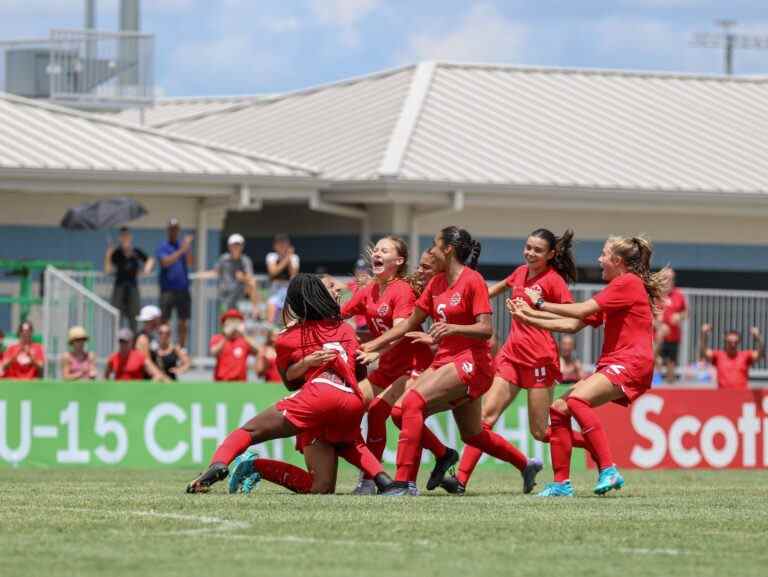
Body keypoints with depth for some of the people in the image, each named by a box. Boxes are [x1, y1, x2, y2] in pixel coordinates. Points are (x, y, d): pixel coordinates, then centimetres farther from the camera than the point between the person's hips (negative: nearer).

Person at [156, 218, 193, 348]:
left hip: (183, 289, 4)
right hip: (168, 290, -4)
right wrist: (181, 250, -21)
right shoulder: (162, 248, 1)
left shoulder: (183, 244, 12)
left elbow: (189, 262, 0)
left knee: (183, 320, 6)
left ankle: (182, 347, 13)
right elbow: (165, 262, -16)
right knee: (165, 320, -6)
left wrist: (188, 248, -17)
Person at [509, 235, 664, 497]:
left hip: (631, 364, -10)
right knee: (558, 409, 3)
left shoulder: (628, 283, -6)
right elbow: (572, 325, 20)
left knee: (577, 399, -29)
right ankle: (561, 483, 4)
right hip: (611, 365, 10)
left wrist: (541, 304, -1)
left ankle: (608, 470, -33)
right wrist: (528, 317, 16)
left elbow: (581, 311, -13)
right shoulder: (615, 289, 24)